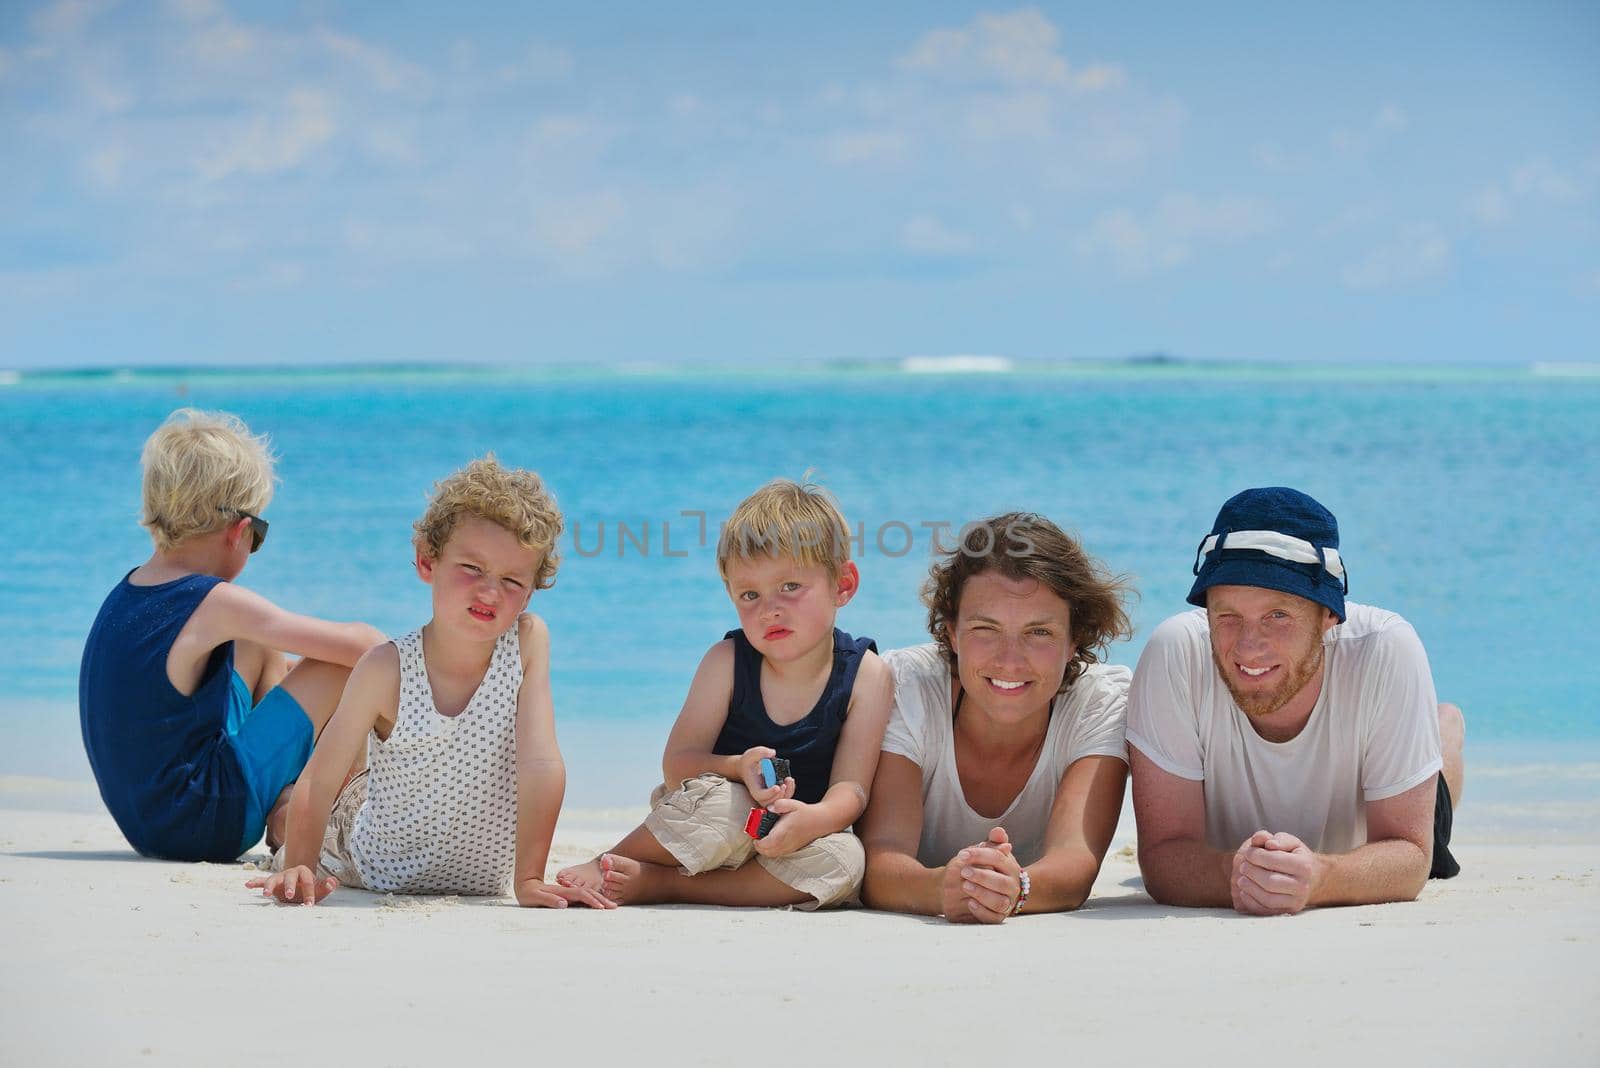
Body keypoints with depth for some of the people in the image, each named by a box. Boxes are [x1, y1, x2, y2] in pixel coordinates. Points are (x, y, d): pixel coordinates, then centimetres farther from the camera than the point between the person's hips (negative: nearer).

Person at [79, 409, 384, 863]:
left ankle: (285, 808, 26)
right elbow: (354, 643, -14)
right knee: (347, 665, -5)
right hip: (205, 828, -8)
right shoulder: (216, 604, -18)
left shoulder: (128, 591, 5)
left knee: (261, 651, 25)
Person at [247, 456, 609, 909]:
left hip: (481, 883, 2)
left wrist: (529, 879, -33)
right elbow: (320, 780, -24)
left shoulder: (528, 641, -25)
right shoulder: (388, 669, -29)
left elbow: (541, 763, -29)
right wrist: (298, 870, -35)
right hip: (375, 868, -2)